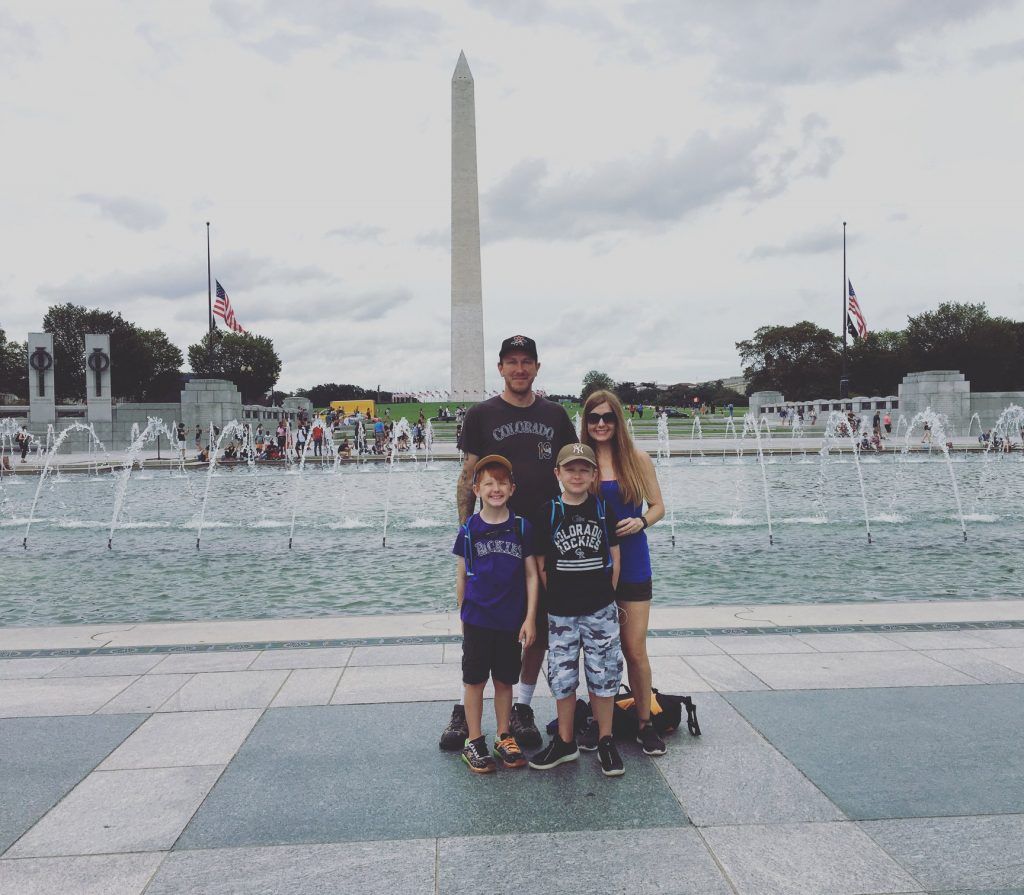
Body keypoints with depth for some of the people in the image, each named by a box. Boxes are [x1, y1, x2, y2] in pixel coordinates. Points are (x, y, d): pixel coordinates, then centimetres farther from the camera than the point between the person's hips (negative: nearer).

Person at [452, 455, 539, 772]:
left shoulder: (522, 527, -2)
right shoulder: (469, 529, -3)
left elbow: (531, 575, 0)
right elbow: (461, 577, 5)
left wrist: (530, 618, -3)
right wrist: (462, 616, 8)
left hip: (511, 621, 1)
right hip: (477, 620, -1)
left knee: (504, 680, 12)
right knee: (474, 680, 6)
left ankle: (503, 737, 26)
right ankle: (474, 741, 17)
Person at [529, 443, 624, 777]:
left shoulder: (604, 509, 0)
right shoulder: (548, 512, -2)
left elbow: (615, 557, 4)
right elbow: (541, 563, 2)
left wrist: (605, 596, 1)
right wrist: (556, 595, -1)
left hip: (600, 610, 0)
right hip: (560, 611, 0)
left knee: (604, 675, 5)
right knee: (562, 676, 7)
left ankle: (605, 742, 19)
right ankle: (565, 742, 22)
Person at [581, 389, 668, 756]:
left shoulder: (638, 459, 0)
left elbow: (657, 506, 5)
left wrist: (640, 522, -14)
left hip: (631, 564, -1)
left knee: (635, 650, 1)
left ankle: (645, 723, 17)